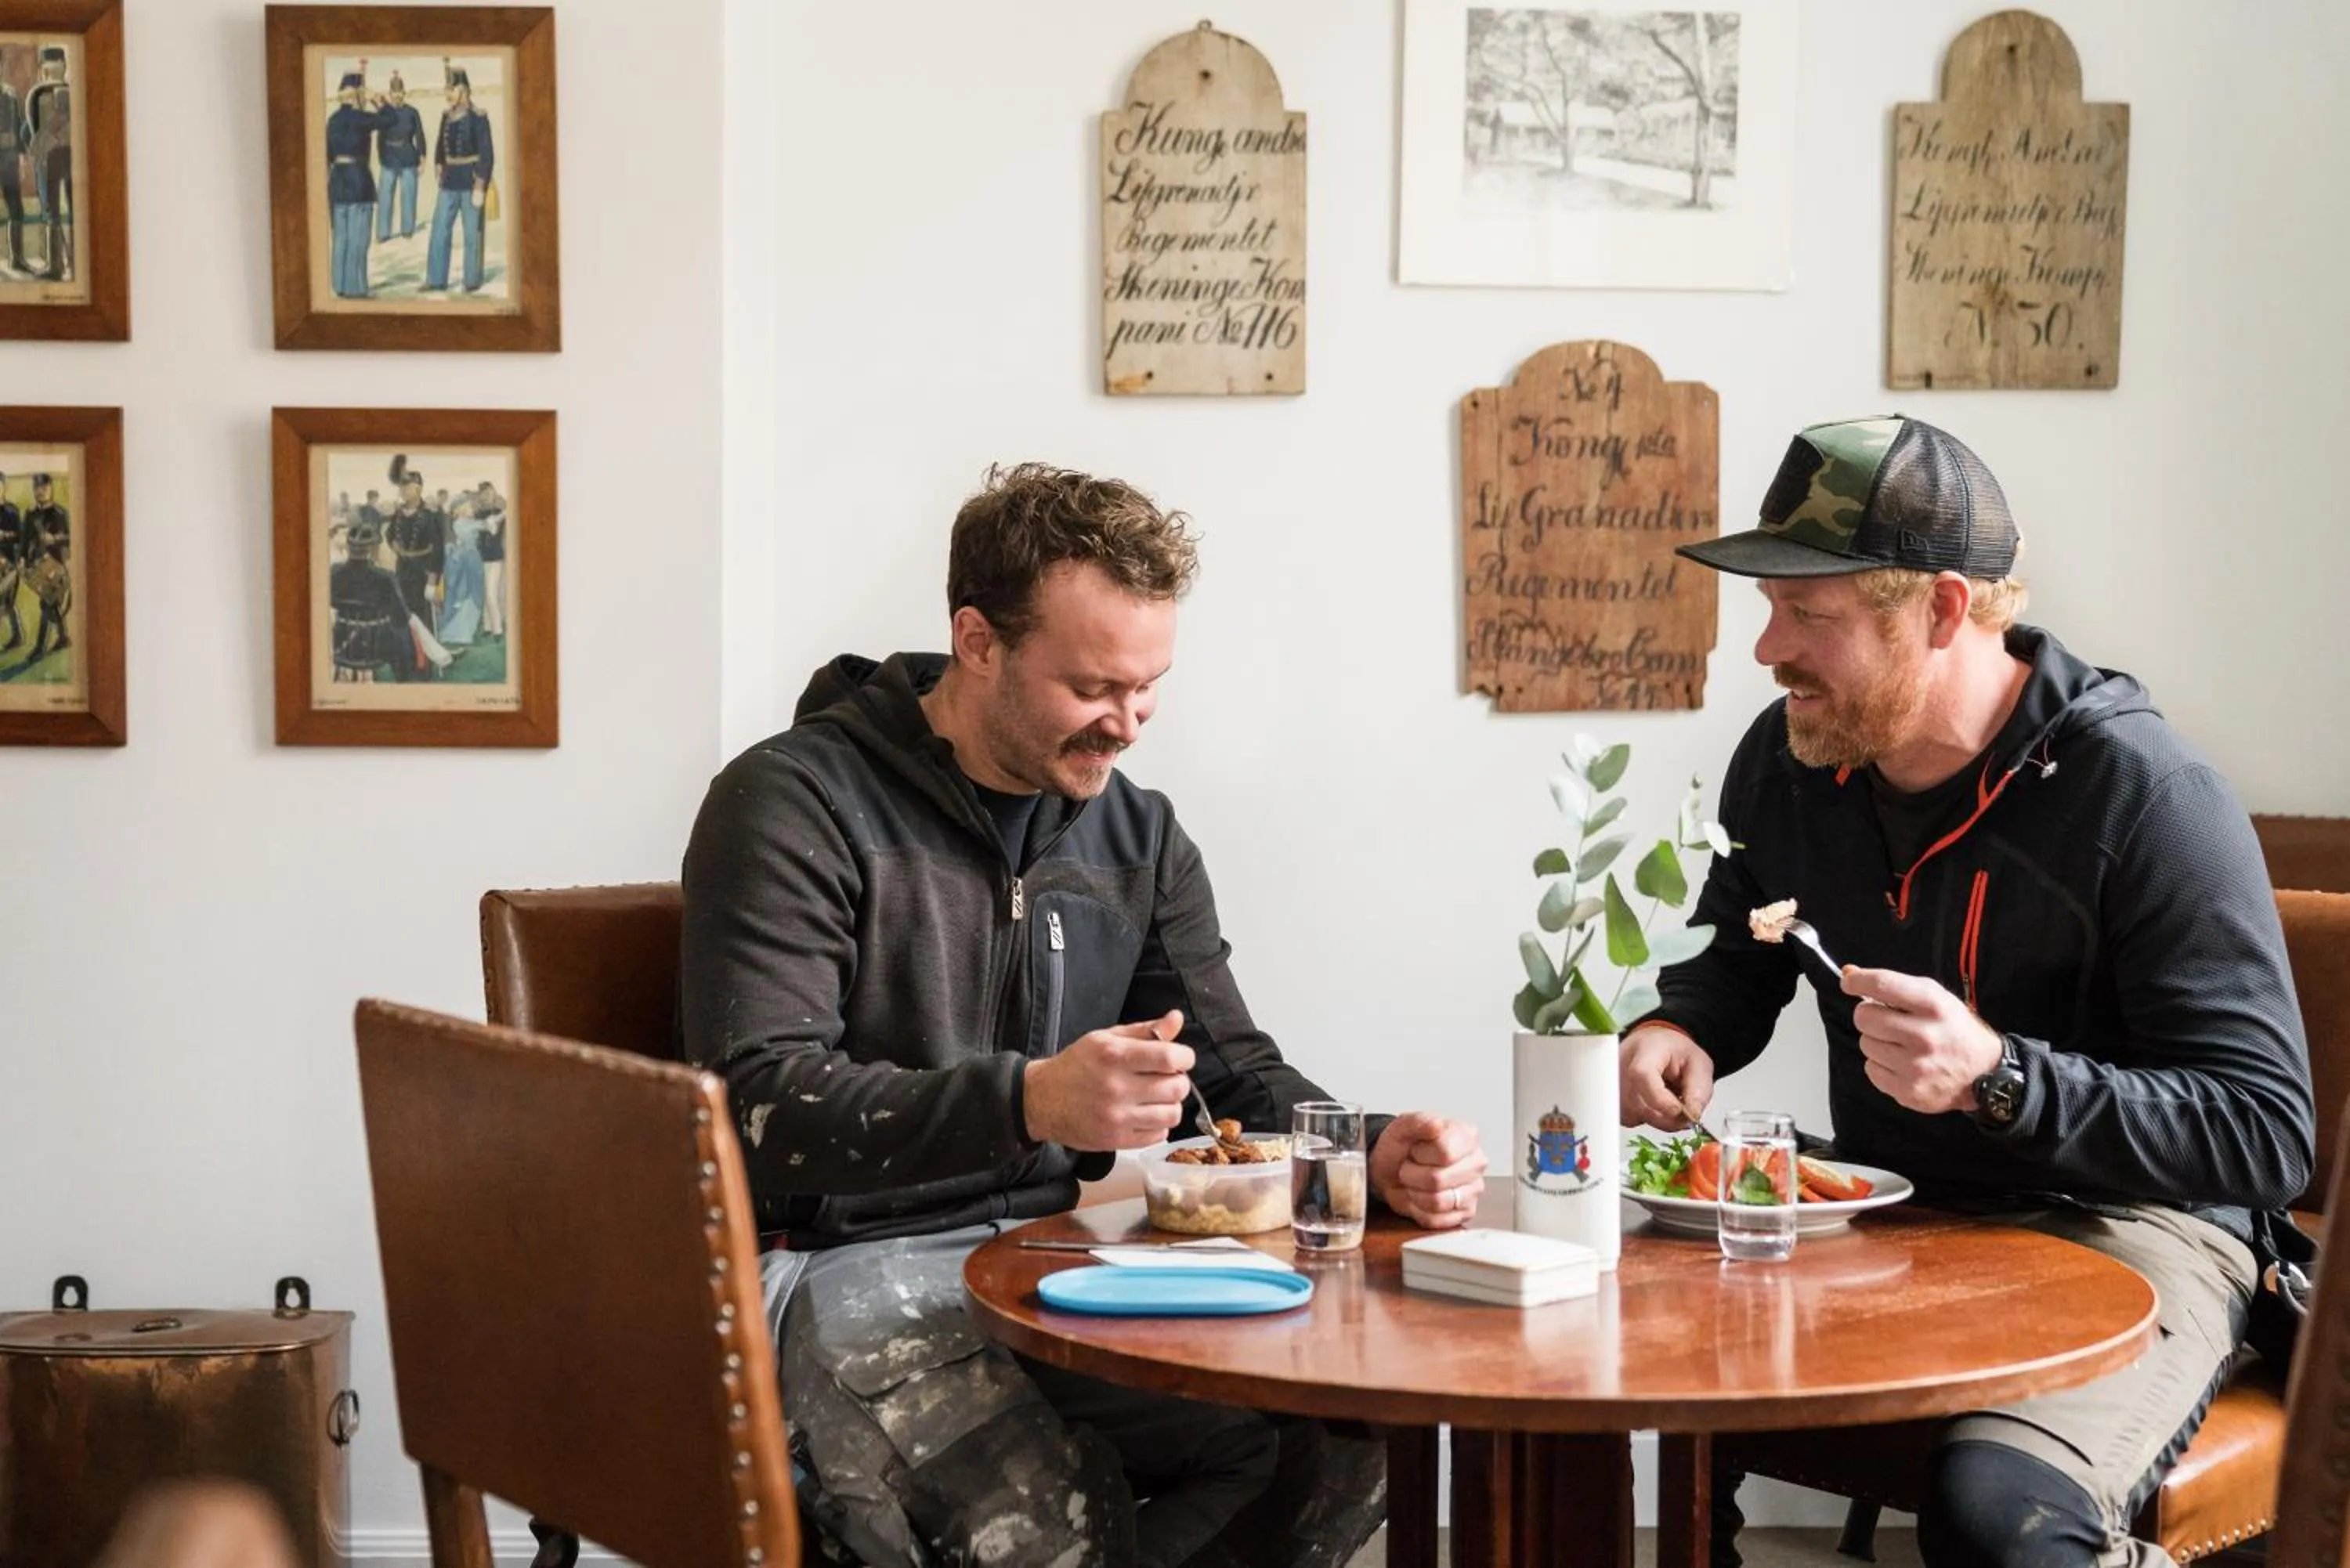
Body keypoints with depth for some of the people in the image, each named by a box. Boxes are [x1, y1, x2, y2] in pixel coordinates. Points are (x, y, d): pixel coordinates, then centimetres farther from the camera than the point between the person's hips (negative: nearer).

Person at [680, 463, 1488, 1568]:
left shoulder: (1139, 835, 12)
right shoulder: (798, 805, -8)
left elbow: (1235, 1071, 14)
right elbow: (760, 1104, -17)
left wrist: (1376, 1155, -9)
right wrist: (1027, 1102, -31)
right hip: (852, 1267, -6)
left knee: (1342, 1446, -17)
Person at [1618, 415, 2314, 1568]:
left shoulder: (2147, 800, -18)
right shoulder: (1787, 761, 1)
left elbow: (2268, 1136, -20)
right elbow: (1732, 957, 21)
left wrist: (1997, 1076, -33)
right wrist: (1676, 1031, -4)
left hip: (2121, 1223, -6)